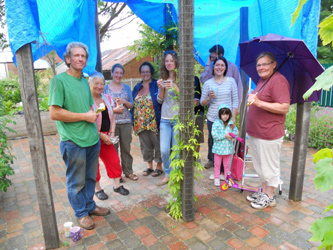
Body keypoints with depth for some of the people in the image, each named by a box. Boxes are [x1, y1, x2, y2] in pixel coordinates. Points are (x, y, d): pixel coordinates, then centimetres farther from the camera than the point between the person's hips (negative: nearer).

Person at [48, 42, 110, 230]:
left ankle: (90, 205, 37)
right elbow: (55, 113, -18)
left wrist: (93, 116, 2)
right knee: (76, 182, 10)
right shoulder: (59, 80, -10)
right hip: (73, 142, -7)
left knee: (90, 178, 19)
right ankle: (81, 213, 28)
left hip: (93, 139, 7)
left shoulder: (84, 81, 13)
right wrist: (84, 116, -13)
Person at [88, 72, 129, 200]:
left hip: (106, 138, 6)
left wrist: (111, 133, 0)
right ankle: (97, 189, 25)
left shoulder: (107, 98, 8)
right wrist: (101, 135, -16)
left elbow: (112, 118, 13)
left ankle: (117, 185, 24)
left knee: (114, 161, 7)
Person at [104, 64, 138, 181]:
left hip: (126, 122, 2)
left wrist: (124, 101, -10)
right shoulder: (106, 88, 5)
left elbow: (131, 105, 9)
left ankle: (128, 171, 19)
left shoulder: (126, 87, 10)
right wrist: (114, 109, -13)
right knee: (113, 148, 2)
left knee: (126, 147, 6)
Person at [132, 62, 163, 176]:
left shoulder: (156, 85, -3)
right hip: (140, 123, 5)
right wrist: (133, 120, 9)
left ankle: (159, 166, 21)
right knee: (145, 145, 14)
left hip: (154, 122, -5)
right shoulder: (137, 87, 13)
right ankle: (149, 166, 30)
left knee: (157, 144, 4)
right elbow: (133, 104, 14)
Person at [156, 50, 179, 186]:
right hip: (165, 119, 4)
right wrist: (161, 89, -7)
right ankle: (167, 175, 22)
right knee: (164, 150, 2)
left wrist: (175, 87, -24)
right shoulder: (163, 79, 11)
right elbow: (160, 100, 11)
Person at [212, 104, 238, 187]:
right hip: (219, 148, -2)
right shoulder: (216, 123, -11)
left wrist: (232, 134, -15)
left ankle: (227, 178, 29)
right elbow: (214, 135, -17)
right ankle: (217, 178, 26)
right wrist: (225, 136, -21)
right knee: (217, 164, 11)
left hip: (228, 148, 3)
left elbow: (236, 131, 6)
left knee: (227, 165, 15)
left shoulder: (231, 123, 0)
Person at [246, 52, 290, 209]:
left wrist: (259, 102, -28)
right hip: (255, 132, 10)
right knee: (260, 165, 20)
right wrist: (252, 99, 15)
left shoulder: (278, 81, -16)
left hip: (269, 135, -10)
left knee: (269, 167, 5)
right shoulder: (262, 80, 15)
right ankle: (264, 191, 37)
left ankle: (270, 197, 23)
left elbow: (284, 107, -24)